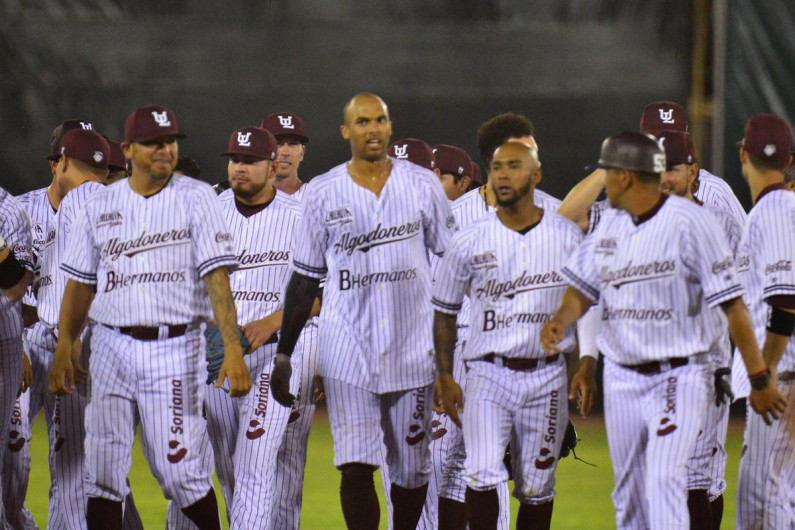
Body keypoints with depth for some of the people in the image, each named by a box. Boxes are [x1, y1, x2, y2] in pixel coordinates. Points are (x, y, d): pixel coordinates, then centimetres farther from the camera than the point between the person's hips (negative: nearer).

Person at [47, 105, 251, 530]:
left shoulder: (196, 199, 0)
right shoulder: (101, 205, 10)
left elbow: (217, 278, -8)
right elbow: (80, 283, 15)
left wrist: (232, 349, -17)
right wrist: (63, 349, 8)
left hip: (175, 347, -3)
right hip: (111, 347, 3)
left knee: (177, 468, -7)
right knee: (102, 470, 1)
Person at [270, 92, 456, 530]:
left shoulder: (422, 185, 3)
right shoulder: (322, 193, 4)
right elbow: (305, 278, 9)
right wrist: (283, 353, 6)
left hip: (413, 346, 1)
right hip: (347, 349, -1)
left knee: (411, 468, 6)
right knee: (355, 466, -11)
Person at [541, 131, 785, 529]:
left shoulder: (690, 222, -13)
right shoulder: (609, 225, 9)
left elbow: (731, 304, -13)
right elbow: (583, 286, 13)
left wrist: (759, 379, -14)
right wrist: (560, 320, -11)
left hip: (678, 377, -7)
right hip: (621, 378, 7)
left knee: (663, 481, -19)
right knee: (628, 492, 11)